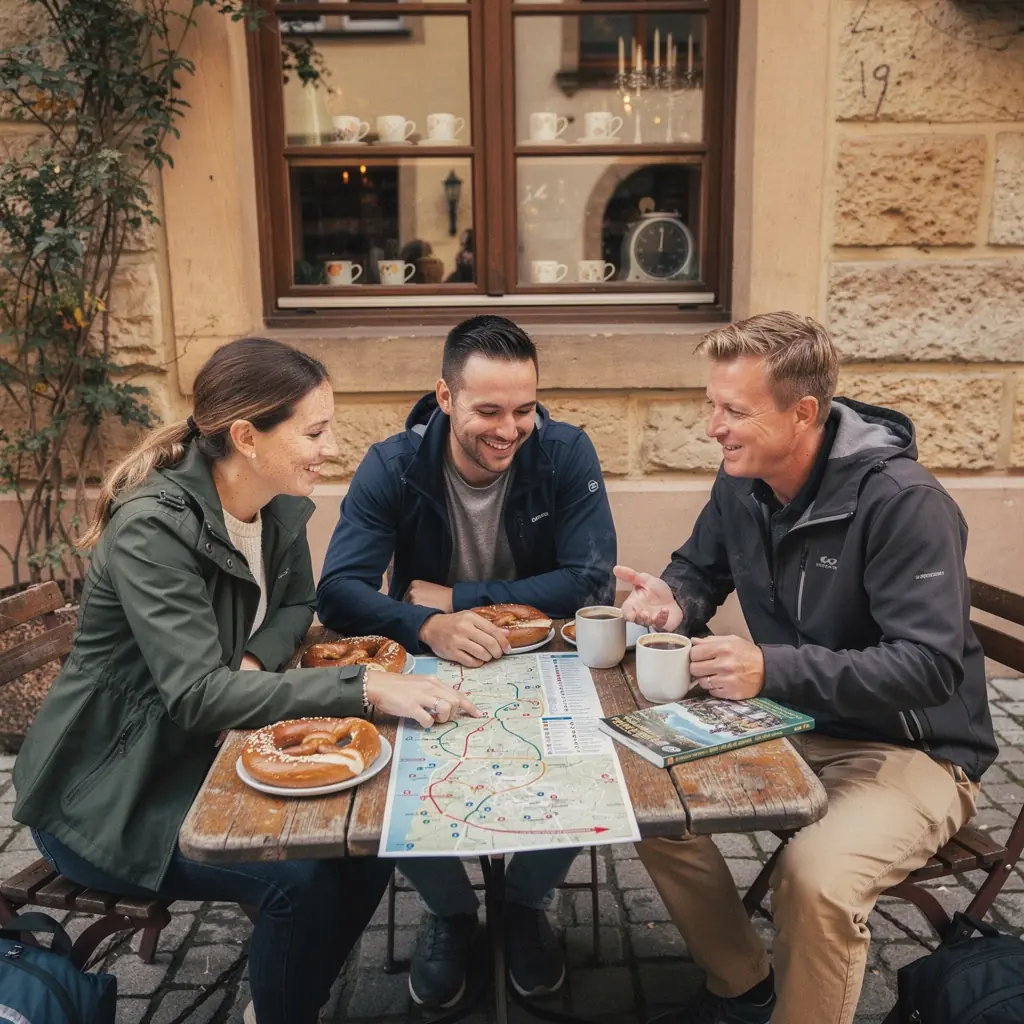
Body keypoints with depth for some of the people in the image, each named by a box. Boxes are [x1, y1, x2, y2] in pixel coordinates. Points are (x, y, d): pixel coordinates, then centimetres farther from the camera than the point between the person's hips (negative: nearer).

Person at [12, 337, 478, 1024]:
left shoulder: (281, 506, -4)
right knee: (299, 876, -24)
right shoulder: (152, 530, -27)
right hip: (108, 798, -7)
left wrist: (257, 659, -13)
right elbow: (198, 696, -34)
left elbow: (296, 606, 10)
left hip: (208, 756, 7)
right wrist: (364, 690, -42)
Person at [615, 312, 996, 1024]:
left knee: (815, 877, -32)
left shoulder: (904, 502, -24)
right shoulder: (743, 482, -3)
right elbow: (701, 569, 12)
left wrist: (773, 669, -38)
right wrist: (673, 601, -12)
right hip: (793, 724, 7)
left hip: (914, 747, -6)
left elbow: (930, 667, -28)